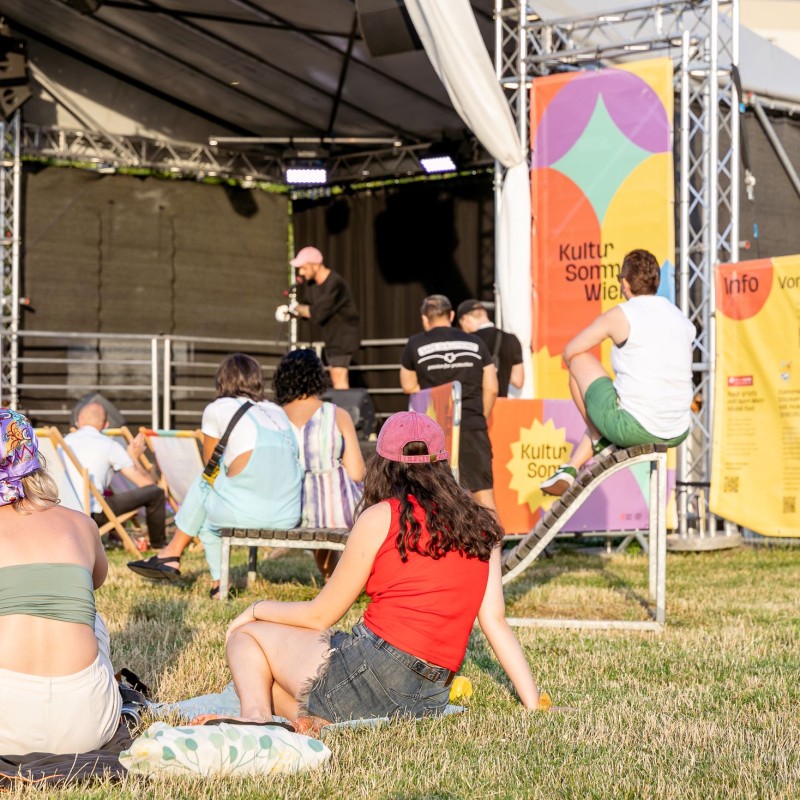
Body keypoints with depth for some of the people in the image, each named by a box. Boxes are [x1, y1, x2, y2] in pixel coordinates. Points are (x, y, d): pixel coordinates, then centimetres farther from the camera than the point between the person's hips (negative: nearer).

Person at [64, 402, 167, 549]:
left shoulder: (66, 440, 14)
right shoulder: (110, 445, 0)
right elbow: (146, 482, 1)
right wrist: (134, 458, 20)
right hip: (94, 514, -6)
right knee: (155, 492, 5)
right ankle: (159, 545, 21)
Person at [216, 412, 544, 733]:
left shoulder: (381, 517, -2)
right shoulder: (481, 526, 11)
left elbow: (319, 616, 4)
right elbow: (496, 622, 4)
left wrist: (257, 609, 22)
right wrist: (535, 705, 8)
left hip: (368, 670, -6)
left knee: (246, 635, 18)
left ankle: (256, 716, -14)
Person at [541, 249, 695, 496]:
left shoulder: (620, 316, -5)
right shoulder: (683, 320, 12)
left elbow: (569, 352, 6)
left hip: (633, 427, -7)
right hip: (678, 435, 7)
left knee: (579, 358, 14)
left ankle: (599, 440, 19)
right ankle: (570, 470, 37)